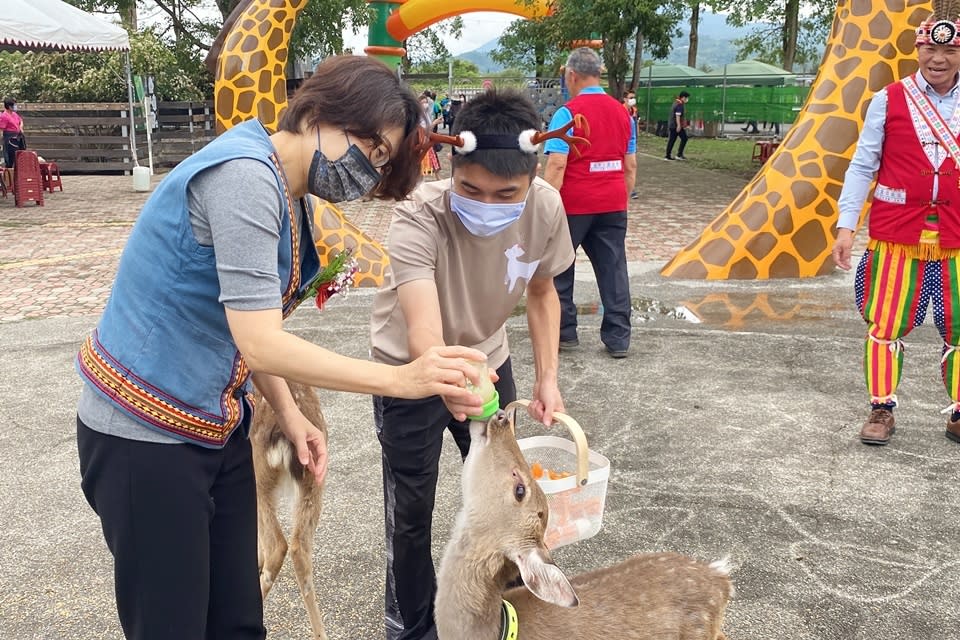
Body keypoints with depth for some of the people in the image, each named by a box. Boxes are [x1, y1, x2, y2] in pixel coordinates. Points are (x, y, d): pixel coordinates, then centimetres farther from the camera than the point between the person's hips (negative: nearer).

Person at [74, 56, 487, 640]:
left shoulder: (289, 194, 7)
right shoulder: (243, 174, -22)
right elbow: (259, 341, -28)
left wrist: (289, 414, 2)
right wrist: (400, 379, -29)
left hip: (217, 428, 9)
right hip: (145, 435, -8)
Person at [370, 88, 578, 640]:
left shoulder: (545, 207, -22)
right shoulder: (418, 219, -35)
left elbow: (542, 291, -2)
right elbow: (423, 331, -47)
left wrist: (547, 378, -7)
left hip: (487, 360, 4)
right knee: (411, 511, 1)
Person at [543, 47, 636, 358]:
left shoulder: (567, 113, -11)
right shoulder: (622, 113, 7)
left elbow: (556, 165, -17)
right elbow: (630, 166, 12)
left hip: (573, 204, -5)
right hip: (613, 205, 5)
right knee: (613, 269, 7)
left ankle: (564, 332, 18)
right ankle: (618, 338, 8)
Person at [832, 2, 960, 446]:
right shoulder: (889, 100, -1)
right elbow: (863, 165, -1)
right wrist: (846, 224, -8)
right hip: (896, 233, -2)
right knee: (886, 324, 2)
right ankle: (881, 410, 17)